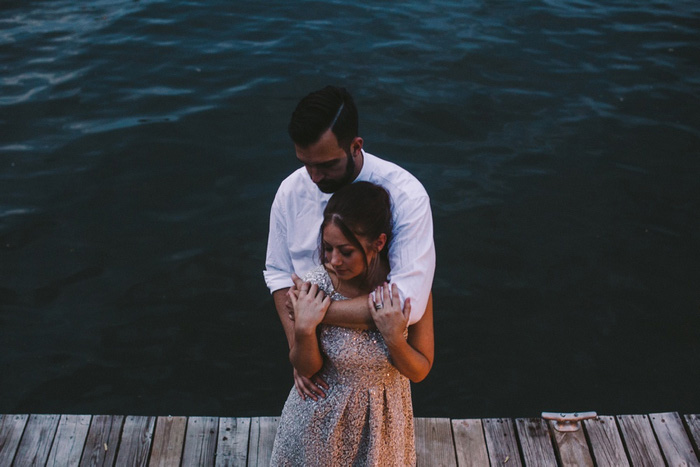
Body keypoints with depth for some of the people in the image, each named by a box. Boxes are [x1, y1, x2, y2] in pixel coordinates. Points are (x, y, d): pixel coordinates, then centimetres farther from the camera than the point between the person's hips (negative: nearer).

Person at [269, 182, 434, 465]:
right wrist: (304, 329, -30)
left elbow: (419, 371, -13)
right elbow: (306, 368, -11)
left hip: (383, 417, 1)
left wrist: (394, 337, -31)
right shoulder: (315, 285, -24)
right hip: (324, 417, 0)